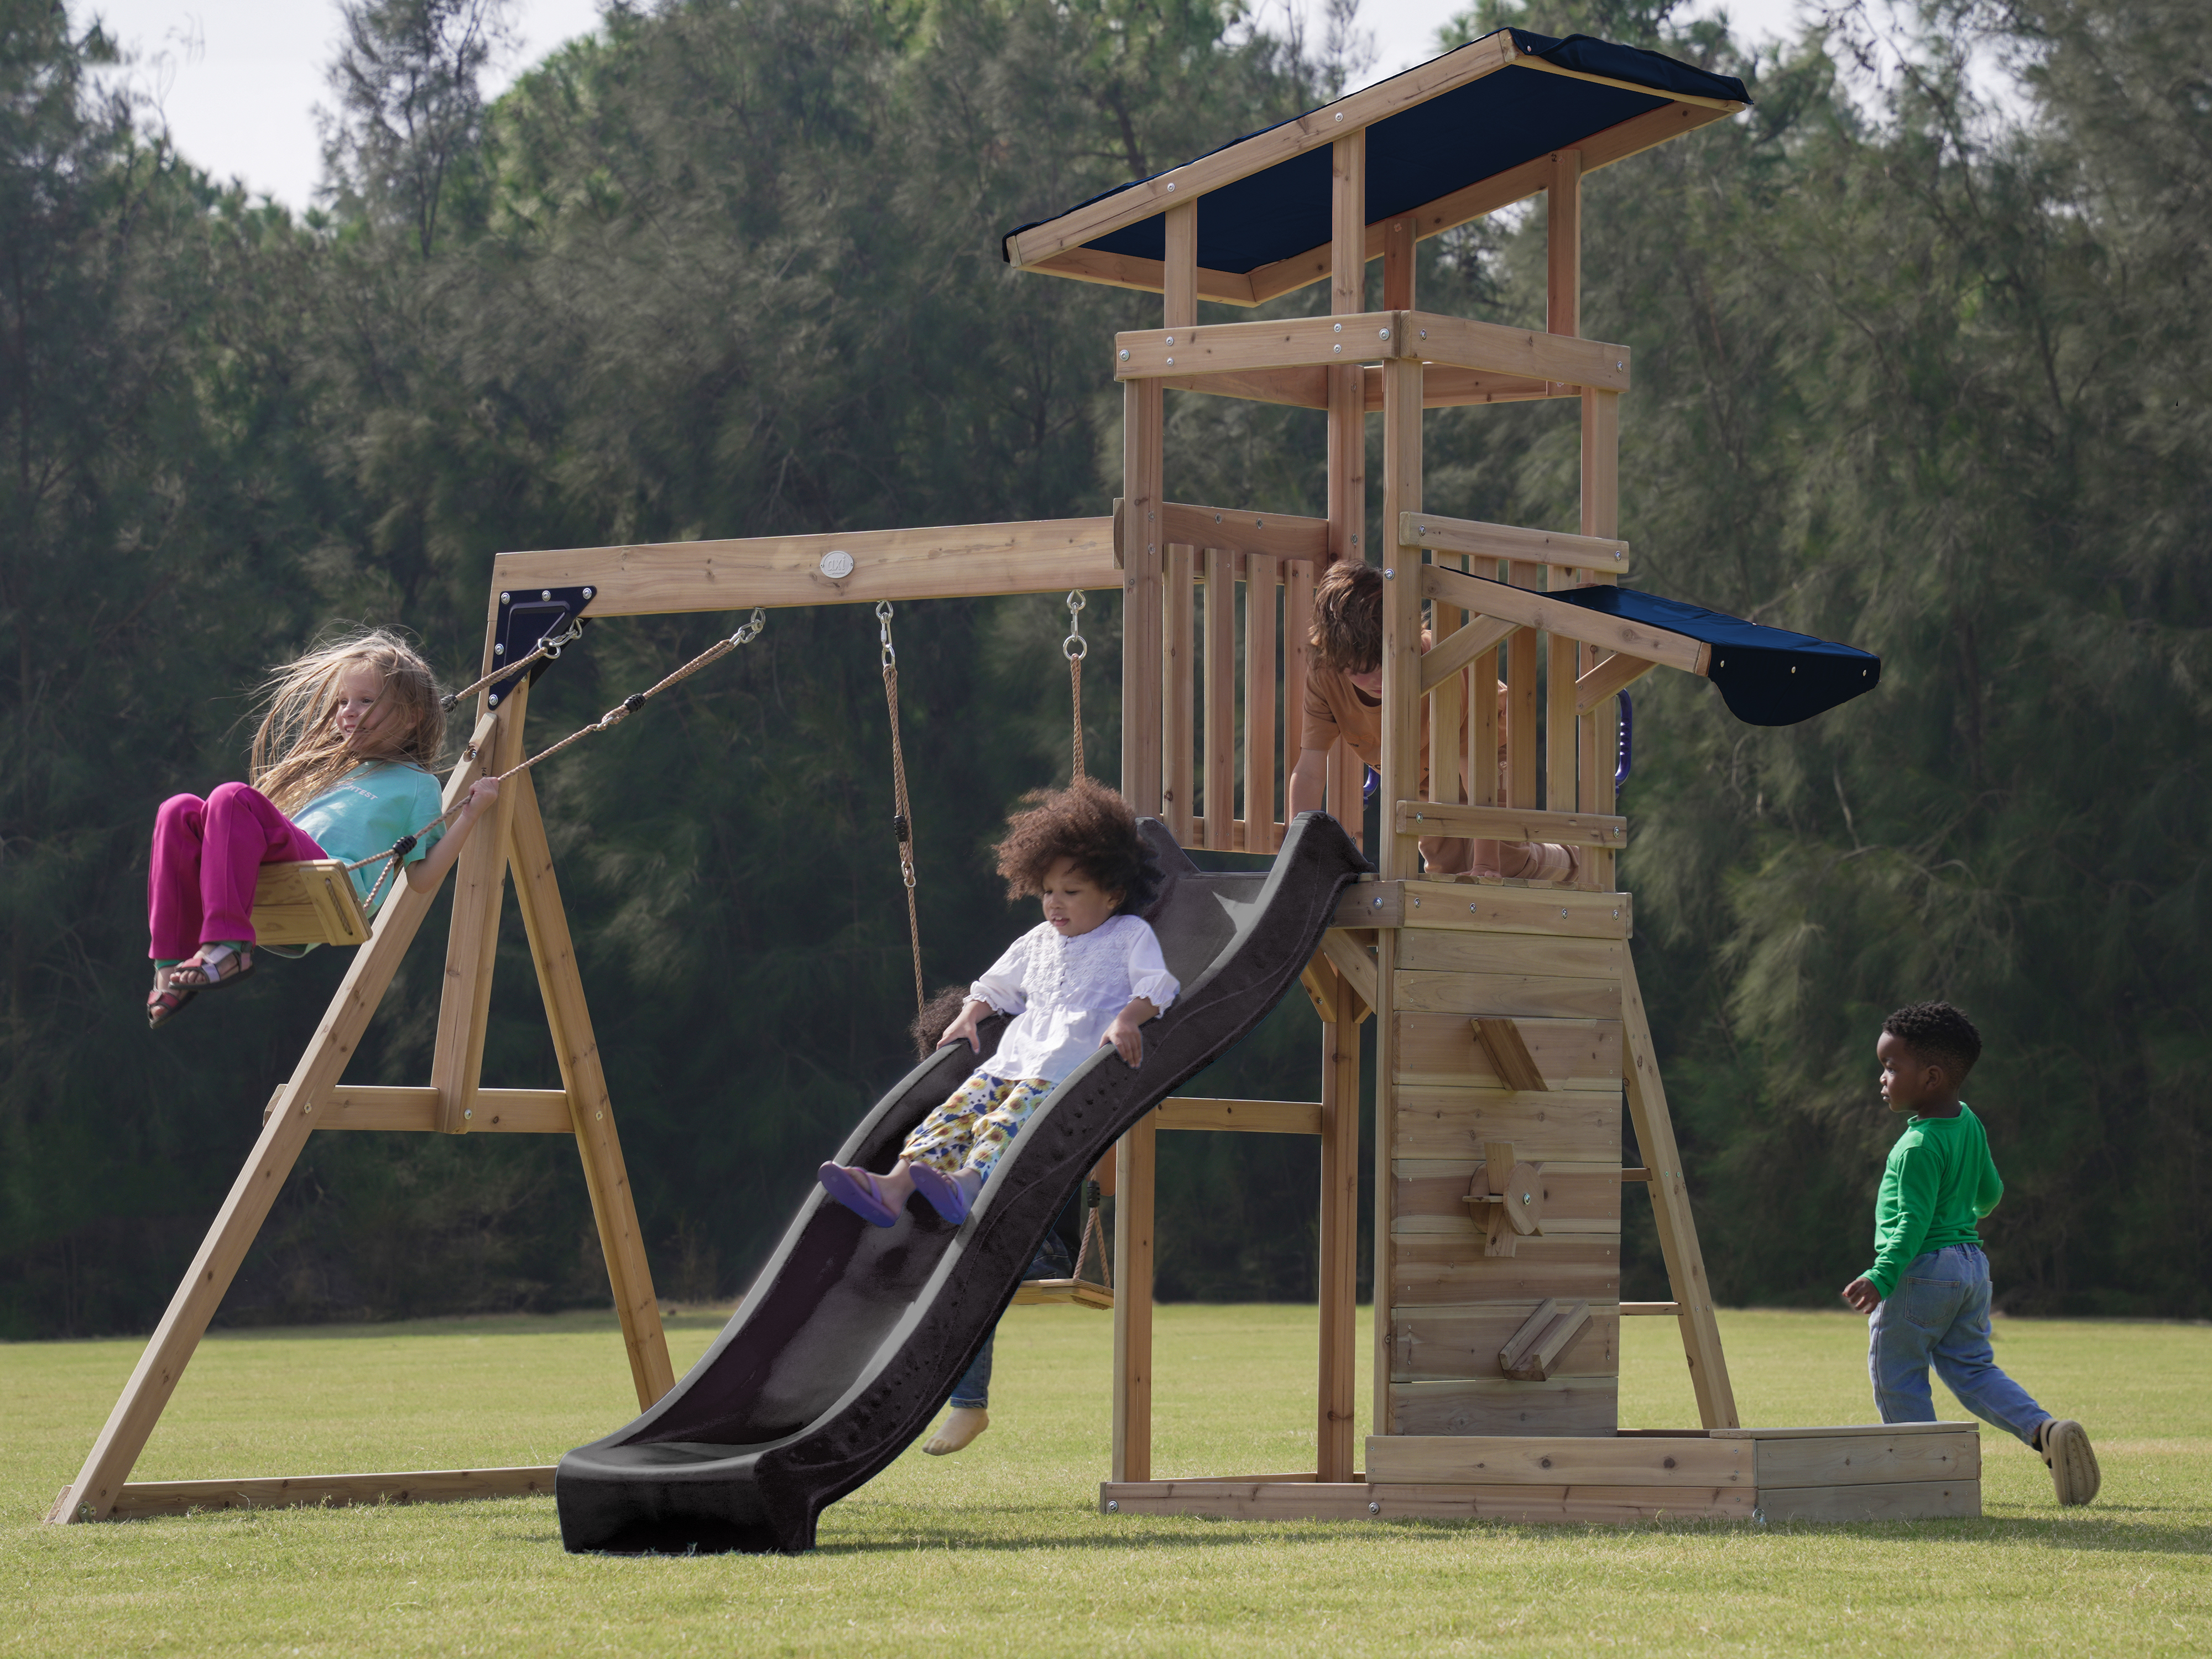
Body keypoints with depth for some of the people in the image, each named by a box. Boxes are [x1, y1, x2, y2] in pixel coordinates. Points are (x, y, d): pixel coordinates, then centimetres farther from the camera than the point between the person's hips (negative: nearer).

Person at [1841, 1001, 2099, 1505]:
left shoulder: (1920, 1146, -19)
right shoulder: (1969, 1124, 8)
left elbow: (1913, 1222, -24)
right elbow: (1990, 1190, 21)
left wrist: (1882, 1278, -30)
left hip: (1920, 1271, -9)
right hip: (1971, 1264, 9)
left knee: (1897, 1378, 2)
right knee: (1973, 1372, 13)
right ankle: (2045, 1429, -6)